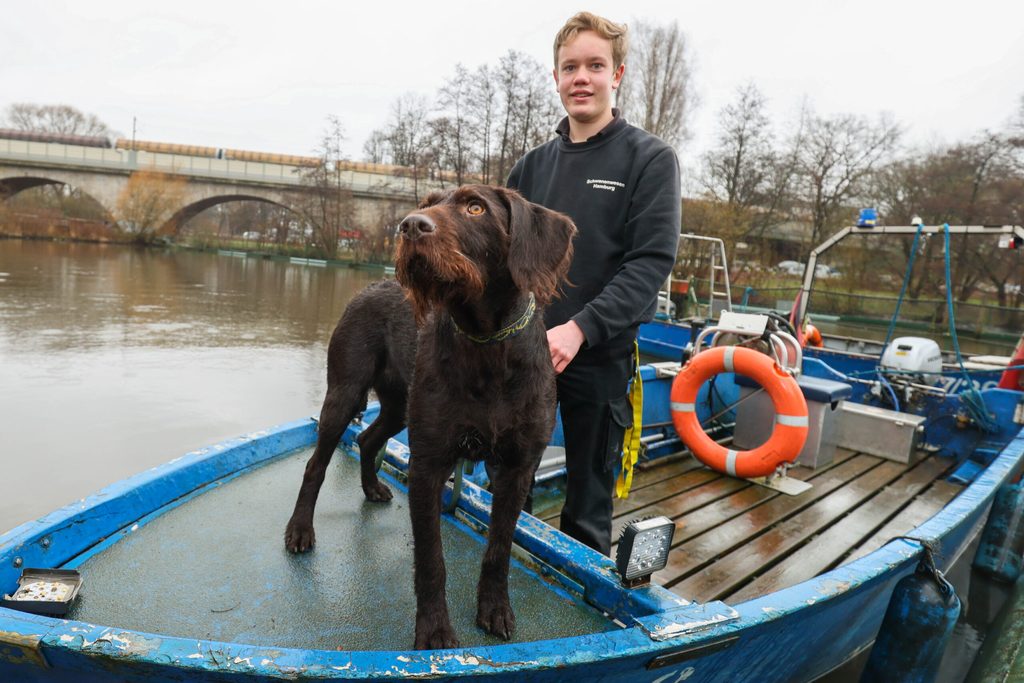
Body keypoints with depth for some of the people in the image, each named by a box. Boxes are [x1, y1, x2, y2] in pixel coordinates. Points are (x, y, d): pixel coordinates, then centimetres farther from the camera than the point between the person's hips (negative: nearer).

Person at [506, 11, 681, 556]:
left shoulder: (650, 158, -2)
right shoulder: (534, 163, 11)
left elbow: (651, 262, -12)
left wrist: (580, 328, -23)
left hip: (600, 355, -4)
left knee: (587, 501, 12)